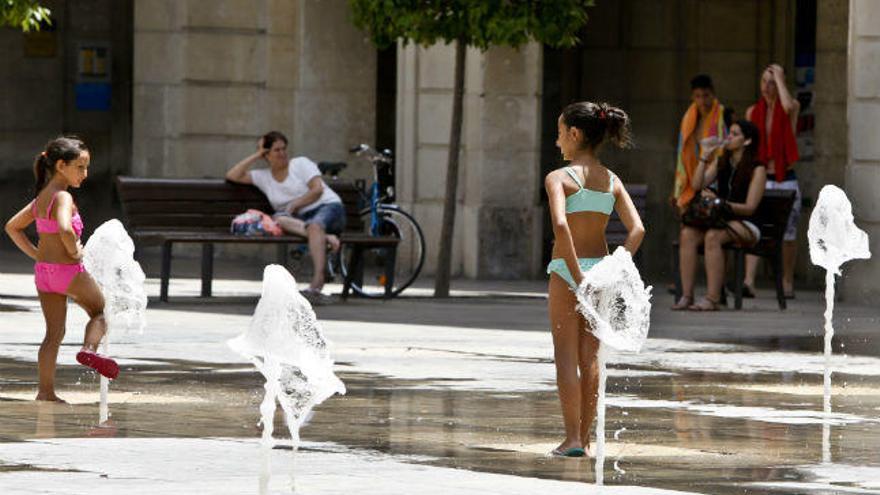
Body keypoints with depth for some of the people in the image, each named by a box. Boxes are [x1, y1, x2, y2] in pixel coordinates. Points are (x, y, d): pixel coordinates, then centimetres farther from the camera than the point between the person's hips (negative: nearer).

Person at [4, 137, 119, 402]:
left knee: (54, 334, 11)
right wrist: (75, 252, -17)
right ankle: (89, 348, -11)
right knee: (100, 310, 15)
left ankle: (46, 391, 7)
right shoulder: (63, 198, -16)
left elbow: (12, 226, 20)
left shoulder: (41, 197, 11)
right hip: (68, 271, -7)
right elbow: (65, 230, -35)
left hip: (43, 270, 7)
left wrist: (34, 253, 14)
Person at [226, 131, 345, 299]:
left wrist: (293, 205, -9)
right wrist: (256, 156, 10)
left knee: (315, 224, -39)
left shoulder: (301, 164, 8)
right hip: (301, 218, 4)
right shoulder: (263, 177, 17)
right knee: (279, 218, -29)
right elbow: (232, 176, 11)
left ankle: (318, 279, -53)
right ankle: (325, 237, -41)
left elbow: (318, 189, -3)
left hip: (328, 206, -3)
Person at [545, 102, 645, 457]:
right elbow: (637, 230, -4)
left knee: (566, 357, 0)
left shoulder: (559, 178, -10)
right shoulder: (612, 182, 6)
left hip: (567, 270, -5)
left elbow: (560, 225, -26)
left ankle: (572, 439, -6)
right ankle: (585, 437, 14)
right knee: (589, 358, 11)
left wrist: (577, 277, -24)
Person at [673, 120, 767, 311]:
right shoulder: (721, 162, 16)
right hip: (721, 220, 6)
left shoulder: (757, 169, -4)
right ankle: (686, 296, -30)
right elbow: (697, 185, 4)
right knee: (688, 233, -24)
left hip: (746, 225, -6)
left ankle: (712, 298, -38)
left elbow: (750, 207, -11)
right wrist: (705, 155, -1)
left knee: (712, 236, -36)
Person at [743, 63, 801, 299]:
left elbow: (789, 106, -27)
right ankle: (748, 282, -24)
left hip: (786, 180, -2)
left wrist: (779, 78, -14)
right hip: (760, 179, 2)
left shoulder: (792, 108, 0)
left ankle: (787, 283, 18)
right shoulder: (753, 112, 10)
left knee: (788, 234, 5)